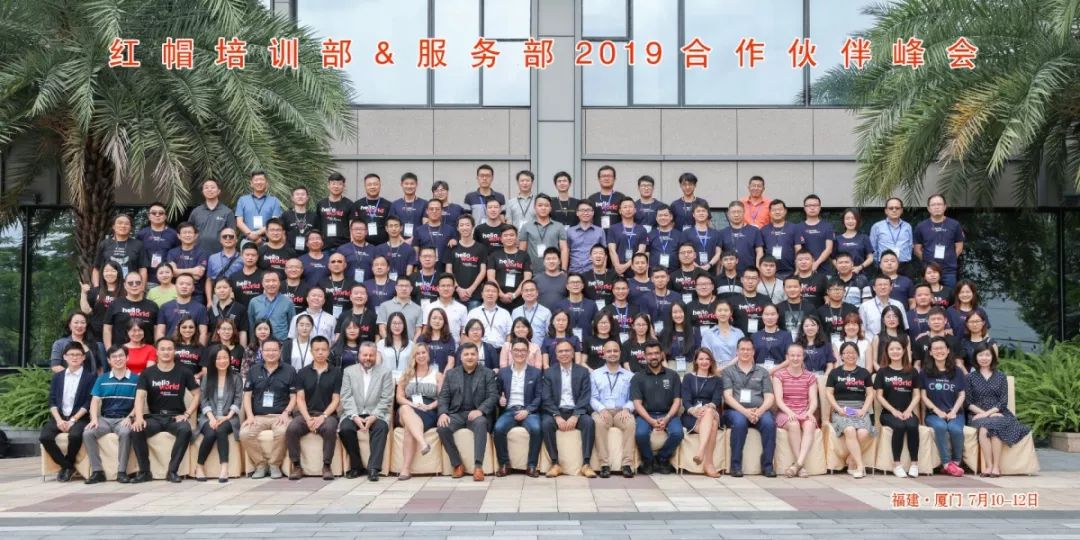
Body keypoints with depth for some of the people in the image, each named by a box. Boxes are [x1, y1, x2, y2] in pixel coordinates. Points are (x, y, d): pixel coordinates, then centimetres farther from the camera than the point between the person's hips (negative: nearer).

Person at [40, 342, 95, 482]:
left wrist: (73, 420, -14)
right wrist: (59, 420, -10)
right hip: (59, 417, 3)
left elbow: (89, 403, -4)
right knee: (45, 437, -26)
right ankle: (66, 465, -7)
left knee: (75, 436, -35)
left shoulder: (91, 376, 4)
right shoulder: (57, 376, 16)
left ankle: (67, 466, -7)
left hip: (79, 418, -3)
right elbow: (52, 401, 7)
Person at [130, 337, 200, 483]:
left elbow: (197, 395, 7)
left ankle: (172, 471, -22)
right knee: (136, 430, -28)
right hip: (154, 417, 1)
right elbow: (140, 397, -6)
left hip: (176, 416, -1)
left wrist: (187, 414, -8)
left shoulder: (184, 372, 5)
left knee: (185, 430, -34)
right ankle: (144, 471, -14)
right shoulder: (147, 373, 5)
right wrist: (139, 417, -24)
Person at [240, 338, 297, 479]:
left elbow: (293, 397, 7)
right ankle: (260, 464, -7)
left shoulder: (289, 371, 9)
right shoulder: (253, 371, 16)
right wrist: (250, 415, -4)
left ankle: (275, 464, -12)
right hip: (257, 416, 2)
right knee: (244, 434, -28)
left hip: (280, 415, -2)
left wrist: (286, 413, -10)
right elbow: (247, 395, 12)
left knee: (282, 432, -36)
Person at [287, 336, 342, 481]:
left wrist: (323, 416, -15)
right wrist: (308, 418, -13)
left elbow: (336, 400, 1)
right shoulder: (303, 372, 11)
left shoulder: (336, 372, 7)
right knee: (291, 429, -29)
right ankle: (296, 466, -16)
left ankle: (326, 466, -23)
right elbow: (300, 399, 4)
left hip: (327, 414, -2)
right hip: (306, 414, 2)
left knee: (330, 429, -36)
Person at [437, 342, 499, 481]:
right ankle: (457, 464, -15)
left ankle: (478, 466, -40)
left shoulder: (488, 374, 9)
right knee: (442, 427, -29)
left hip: (476, 414, -2)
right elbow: (443, 396, 9)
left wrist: (480, 410, -19)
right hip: (456, 414, 2)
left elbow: (493, 396, -1)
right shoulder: (451, 374, 16)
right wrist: (443, 413, -11)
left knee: (481, 423, -37)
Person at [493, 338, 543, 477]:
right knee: (499, 428, -31)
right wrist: (499, 399, -6)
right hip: (509, 411, 1)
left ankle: (531, 465, -18)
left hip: (528, 411, -1)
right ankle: (504, 464, -14)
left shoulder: (535, 372, 9)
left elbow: (539, 396, 3)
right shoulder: (503, 373, 14)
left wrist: (527, 410, -12)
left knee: (536, 428, -34)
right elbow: (498, 393, 18)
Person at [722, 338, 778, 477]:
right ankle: (736, 465, -26)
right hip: (736, 410, -2)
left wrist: (760, 411, -13)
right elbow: (728, 396, 0)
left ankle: (767, 465, -22)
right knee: (740, 422, -36)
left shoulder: (762, 372, 19)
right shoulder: (728, 371, 14)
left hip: (759, 411, 2)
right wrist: (745, 411, -16)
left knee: (769, 423, -31)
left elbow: (769, 397, 9)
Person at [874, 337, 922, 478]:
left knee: (912, 426, -32)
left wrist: (909, 410, -9)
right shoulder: (882, 372, 7)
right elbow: (879, 396, 2)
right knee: (899, 426, -33)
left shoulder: (912, 372, 12)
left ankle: (914, 463, -22)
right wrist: (893, 410, -11)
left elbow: (916, 395, 9)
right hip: (888, 413, -1)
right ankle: (897, 464, -25)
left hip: (907, 412, 2)